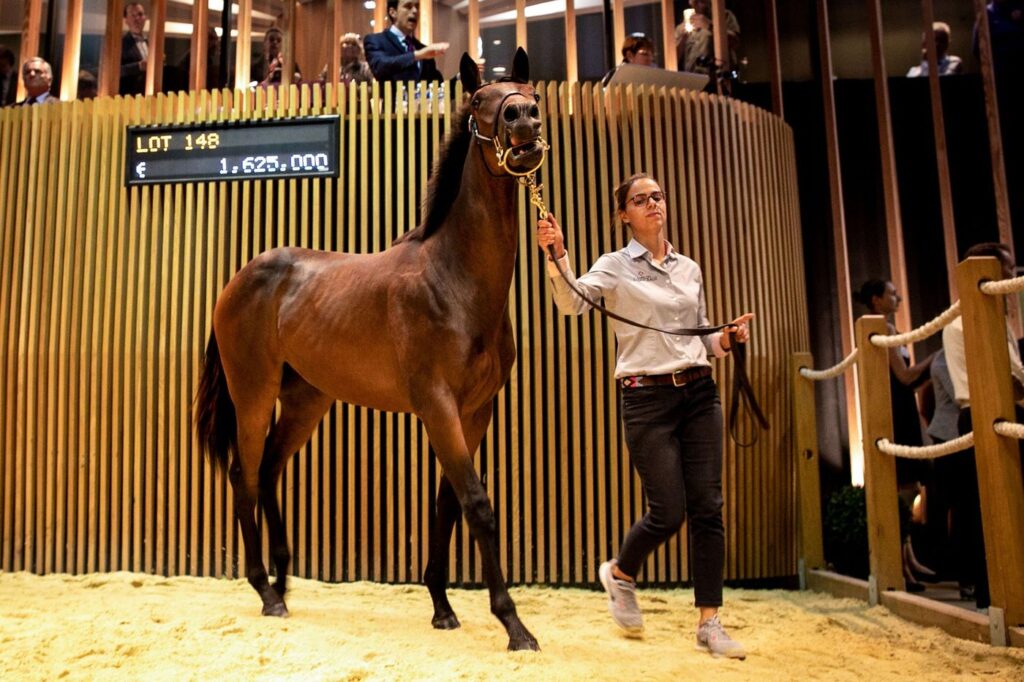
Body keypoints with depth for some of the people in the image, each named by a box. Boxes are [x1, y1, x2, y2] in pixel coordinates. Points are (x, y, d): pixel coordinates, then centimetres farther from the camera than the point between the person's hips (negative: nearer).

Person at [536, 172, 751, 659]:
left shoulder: (690, 269, 13)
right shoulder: (615, 266, -1)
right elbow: (571, 302, -20)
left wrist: (726, 339, 1)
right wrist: (556, 257, -36)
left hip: (699, 393, 4)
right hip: (647, 398, -4)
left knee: (707, 508, 0)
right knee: (668, 512, -4)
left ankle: (709, 623, 12)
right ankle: (620, 573, 28)